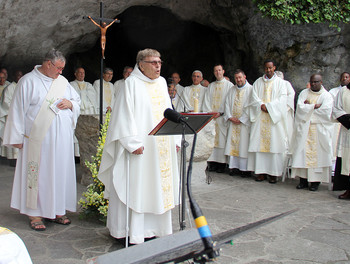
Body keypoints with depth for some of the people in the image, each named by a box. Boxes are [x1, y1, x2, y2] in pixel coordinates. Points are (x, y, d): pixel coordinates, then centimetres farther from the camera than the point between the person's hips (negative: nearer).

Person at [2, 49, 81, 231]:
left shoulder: (62, 81, 13)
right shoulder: (28, 81, -3)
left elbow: (77, 100, 23)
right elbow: (18, 110, -2)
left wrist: (70, 103, -1)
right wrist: (18, 137, -4)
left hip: (61, 139, 5)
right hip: (38, 139, -5)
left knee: (60, 172, 8)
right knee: (38, 173, -1)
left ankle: (56, 210, 20)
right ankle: (35, 213, 10)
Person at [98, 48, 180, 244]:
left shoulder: (162, 82, 14)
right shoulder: (132, 83, -6)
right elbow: (125, 115, -12)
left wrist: (174, 139, 13)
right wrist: (133, 143, -20)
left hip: (162, 145, 7)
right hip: (141, 146, -7)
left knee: (160, 186, 11)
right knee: (137, 187, -3)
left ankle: (156, 227, 22)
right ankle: (135, 233, 5)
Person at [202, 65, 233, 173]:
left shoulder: (229, 85, 5)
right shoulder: (211, 86, 17)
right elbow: (206, 100, 12)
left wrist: (220, 113, -11)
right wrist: (209, 113, -3)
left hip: (223, 117, -3)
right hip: (211, 117, 3)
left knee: (222, 139, -6)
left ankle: (222, 163, -3)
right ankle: (212, 162, 0)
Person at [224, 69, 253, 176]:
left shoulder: (250, 89, -2)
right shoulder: (232, 90, 14)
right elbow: (227, 104, 12)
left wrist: (241, 119, -11)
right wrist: (230, 117, -3)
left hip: (244, 122, -5)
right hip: (233, 122, 5)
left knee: (244, 144, -5)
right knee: (232, 143, 2)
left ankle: (245, 168, 0)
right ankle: (233, 166, 7)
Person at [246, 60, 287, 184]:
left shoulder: (280, 82, 9)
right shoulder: (258, 82, 15)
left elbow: (282, 98, -2)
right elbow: (254, 98, 5)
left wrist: (269, 106, -12)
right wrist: (261, 105, -13)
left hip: (274, 117, -2)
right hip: (259, 117, 2)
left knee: (274, 144, -5)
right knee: (259, 143, -3)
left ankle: (273, 173, -2)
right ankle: (261, 171, 1)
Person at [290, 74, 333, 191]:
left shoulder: (327, 96, 4)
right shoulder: (304, 93, 11)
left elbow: (326, 112, -11)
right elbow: (300, 107, -4)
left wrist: (308, 107, -3)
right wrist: (314, 106, -8)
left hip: (320, 129, -2)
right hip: (303, 128, 2)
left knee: (317, 153, -5)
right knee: (303, 152, -3)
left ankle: (315, 181, 0)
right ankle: (303, 179, 1)